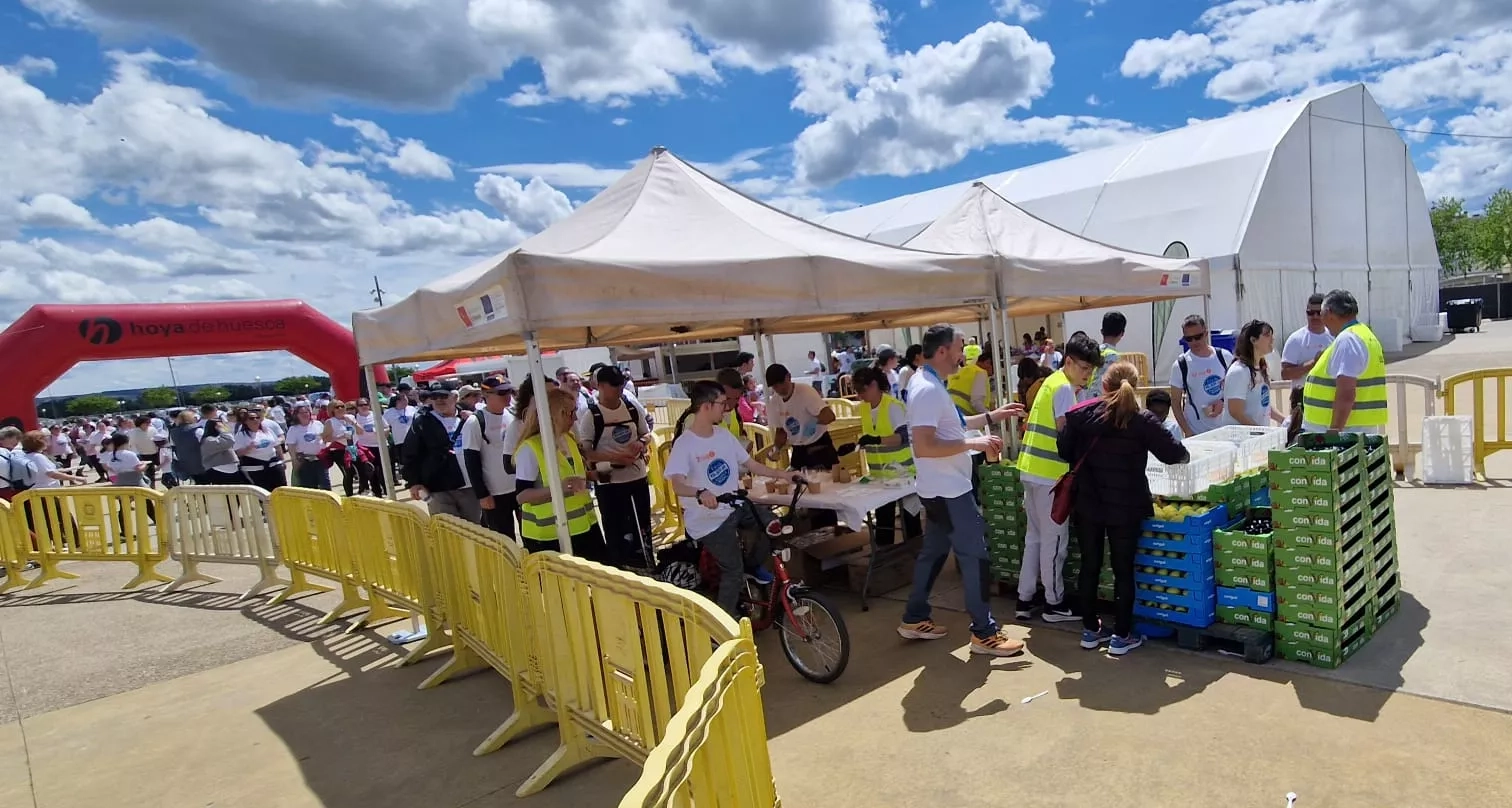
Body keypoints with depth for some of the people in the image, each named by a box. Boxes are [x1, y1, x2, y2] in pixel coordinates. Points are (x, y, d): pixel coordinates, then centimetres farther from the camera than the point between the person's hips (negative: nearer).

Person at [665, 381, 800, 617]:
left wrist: (785, 475, 5)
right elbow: (677, 485, -30)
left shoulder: (724, 434, 4)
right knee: (733, 571, -5)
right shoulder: (684, 443, -17)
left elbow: (751, 465, 9)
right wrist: (700, 493, -50)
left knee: (771, 525, -16)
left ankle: (752, 563, 14)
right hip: (709, 518, -6)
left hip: (735, 507, 6)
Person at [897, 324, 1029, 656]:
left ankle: (914, 619, 28)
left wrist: (992, 416, 17)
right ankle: (984, 632, 9)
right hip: (948, 490, -11)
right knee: (974, 555, -2)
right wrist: (973, 444, -26)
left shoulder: (928, 383, 10)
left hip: (943, 488, 11)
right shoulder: (928, 390, -23)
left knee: (934, 551, 18)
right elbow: (923, 446, -31)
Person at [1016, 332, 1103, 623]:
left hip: (1032, 469, 10)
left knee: (1035, 536, 14)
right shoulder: (1064, 388, -13)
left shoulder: (1051, 382, 17)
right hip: (1049, 473, -10)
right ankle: (1054, 603, 13)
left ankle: (1025, 600, 20)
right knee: (1054, 540, 2)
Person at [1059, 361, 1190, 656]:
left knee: (1089, 566, 12)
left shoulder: (1080, 414, -3)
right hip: (1125, 507, -2)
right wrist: (1180, 450, 16)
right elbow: (1175, 454, -6)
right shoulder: (1142, 421, -9)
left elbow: (1064, 451, 3)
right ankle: (1121, 636, 14)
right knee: (1123, 569, 7)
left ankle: (1090, 630, 22)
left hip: (1087, 504, 2)